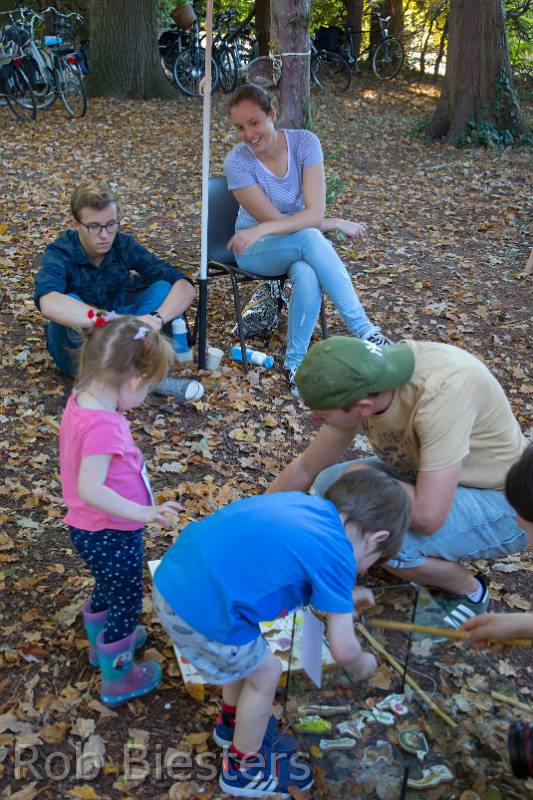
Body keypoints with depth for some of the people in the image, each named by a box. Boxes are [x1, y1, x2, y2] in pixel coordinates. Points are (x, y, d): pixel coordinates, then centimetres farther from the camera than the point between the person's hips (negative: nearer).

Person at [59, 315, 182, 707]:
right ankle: (117, 679, 34)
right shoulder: (102, 425, -34)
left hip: (92, 529, 9)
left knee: (109, 589, 32)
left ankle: (102, 641, 58)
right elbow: (90, 489, -36)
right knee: (126, 603, 14)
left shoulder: (82, 399, -6)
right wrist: (143, 512, -37)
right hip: (110, 536, -9)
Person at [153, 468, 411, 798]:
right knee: (265, 672, 15)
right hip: (199, 609, -8)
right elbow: (343, 650, -3)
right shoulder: (336, 554, -10)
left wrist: (341, 594, 38)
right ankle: (244, 768, 36)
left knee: (248, 656, 29)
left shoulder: (304, 503, 12)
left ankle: (233, 723, 54)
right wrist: (363, 665, 18)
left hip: (174, 578, 8)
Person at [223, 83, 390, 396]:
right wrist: (336, 224, -18)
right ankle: (365, 332, -35)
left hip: (303, 242, 2)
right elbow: (274, 219, -19)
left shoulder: (304, 142, -14)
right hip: (257, 251, -1)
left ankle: (295, 362, -20)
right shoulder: (237, 162, -16)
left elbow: (314, 213, -23)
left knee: (308, 276, -37)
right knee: (310, 239, -36)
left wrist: (262, 229, -36)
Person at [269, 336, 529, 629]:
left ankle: (469, 591, 2)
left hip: (500, 502, -7)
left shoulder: (442, 392, -37)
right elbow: (305, 469, 1)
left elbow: (428, 516, -36)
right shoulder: (359, 384, -14)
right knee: (329, 484, -7)